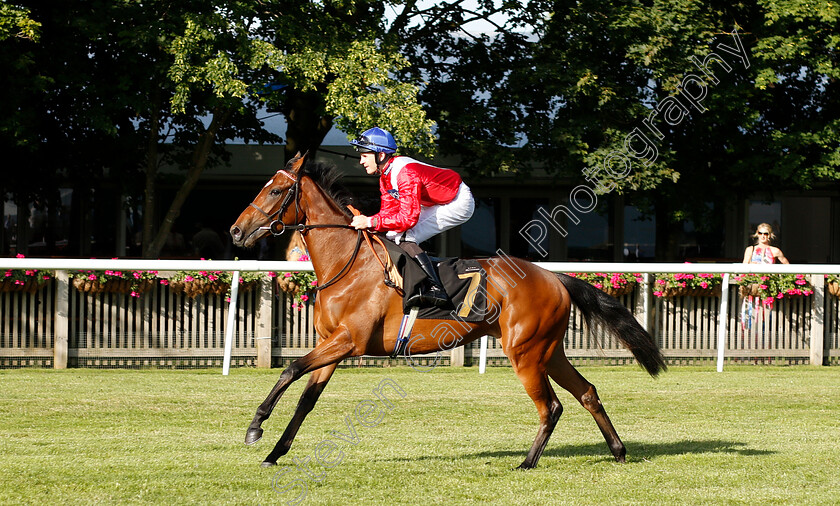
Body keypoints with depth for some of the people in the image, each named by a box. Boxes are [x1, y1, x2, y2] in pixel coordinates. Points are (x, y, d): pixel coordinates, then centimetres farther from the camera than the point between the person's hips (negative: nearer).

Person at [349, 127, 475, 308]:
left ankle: (434, 289, -29)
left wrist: (370, 222, -33)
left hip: (459, 203, -10)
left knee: (404, 237, -22)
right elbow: (388, 213, 2)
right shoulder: (386, 175, 2)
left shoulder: (405, 172, -29)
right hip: (437, 204, 10)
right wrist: (360, 221, -15)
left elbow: (408, 217, -34)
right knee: (392, 235, 5)